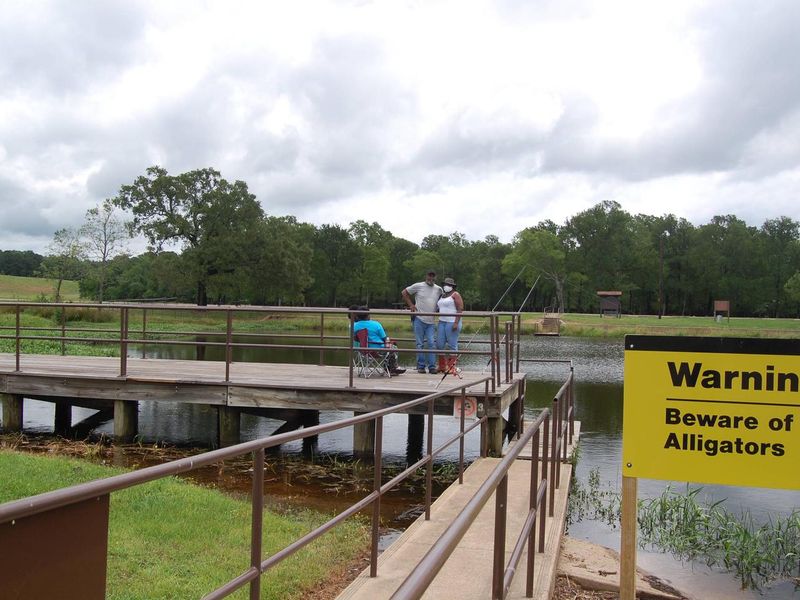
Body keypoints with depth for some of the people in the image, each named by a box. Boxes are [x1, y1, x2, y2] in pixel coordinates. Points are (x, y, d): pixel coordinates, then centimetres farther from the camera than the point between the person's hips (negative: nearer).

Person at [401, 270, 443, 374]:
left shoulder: (439, 290, 8)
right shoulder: (418, 286, 0)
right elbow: (404, 293, 9)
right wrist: (411, 305, 2)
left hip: (431, 322, 2)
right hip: (419, 319, -2)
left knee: (431, 344, -3)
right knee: (420, 344, 2)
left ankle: (432, 366, 1)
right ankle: (421, 366, 8)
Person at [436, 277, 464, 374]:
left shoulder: (455, 295, -4)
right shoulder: (442, 296, 19)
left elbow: (460, 309, -12)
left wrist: (456, 323, -20)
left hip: (452, 322, -8)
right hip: (442, 322, 8)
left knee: (452, 345, -5)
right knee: (439, 344, 5)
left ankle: (451, 367, -1)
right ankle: (442, 367, 13)